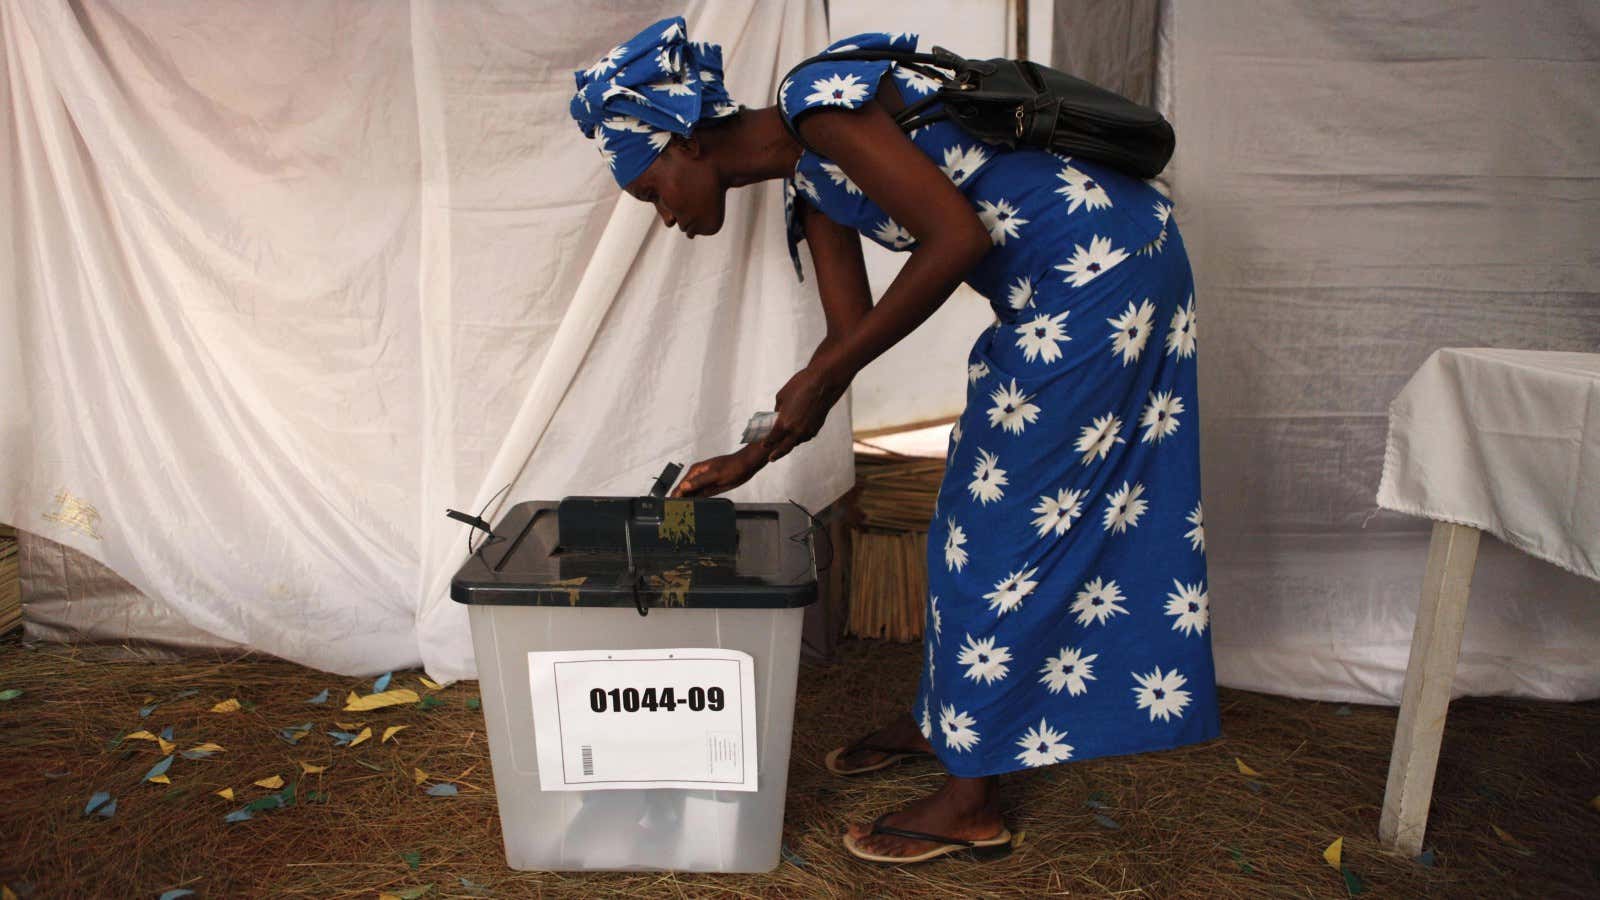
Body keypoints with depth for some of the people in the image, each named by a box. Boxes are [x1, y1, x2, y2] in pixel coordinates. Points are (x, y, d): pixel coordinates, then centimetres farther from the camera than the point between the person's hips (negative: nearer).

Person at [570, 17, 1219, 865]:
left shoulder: (819, 100, -18)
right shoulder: (805, 177, 10)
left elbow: (957, 237, -25)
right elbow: (852, 331, 11)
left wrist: (826, 378, -20)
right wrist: (749, 460, 14)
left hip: (1105, 268, -10)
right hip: (1052, 291, 10)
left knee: (1010, 521, -5)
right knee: (973, 509, 16)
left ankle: (970, 801, 8)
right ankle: (937, 716, 33)